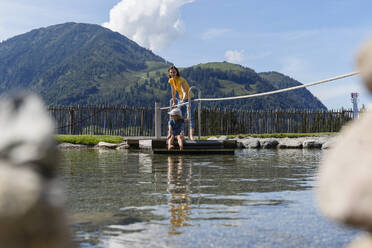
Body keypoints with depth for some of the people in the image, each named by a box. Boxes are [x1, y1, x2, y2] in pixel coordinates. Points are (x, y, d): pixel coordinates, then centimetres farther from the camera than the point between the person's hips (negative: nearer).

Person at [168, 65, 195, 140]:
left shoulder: (181, 80, -26)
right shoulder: (171, 81, -6)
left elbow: (184, 92, -40)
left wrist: (183, 100, -56)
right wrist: (174, 102, 15)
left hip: (189, 98, -7)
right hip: (181, 99, 7)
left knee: (190, 117, -20)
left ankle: (191, 135, -27)